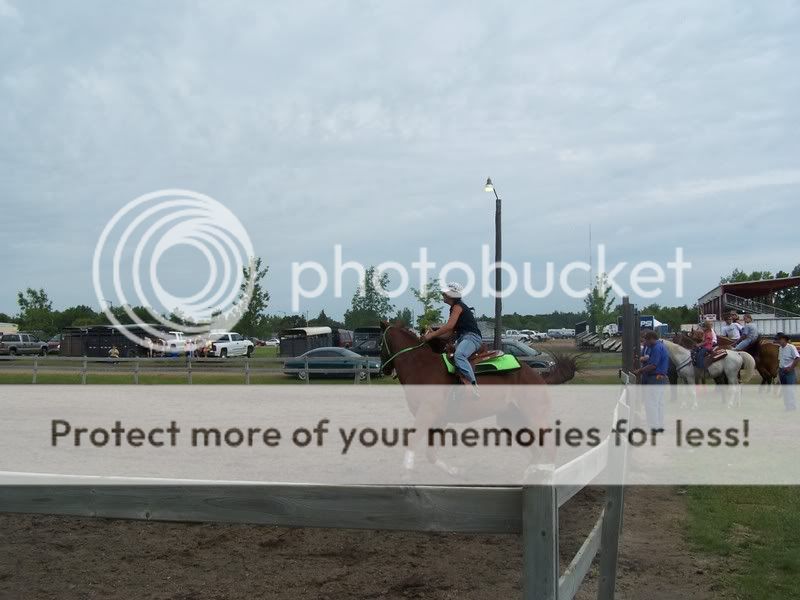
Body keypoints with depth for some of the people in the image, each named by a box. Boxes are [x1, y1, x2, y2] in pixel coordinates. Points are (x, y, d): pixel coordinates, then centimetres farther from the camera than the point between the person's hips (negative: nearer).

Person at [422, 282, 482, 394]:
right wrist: (433, 334, 9)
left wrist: (431, 335, -15)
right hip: (462, 338, 11)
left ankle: (473, 386, -45)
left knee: (458, 355, -36)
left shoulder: (458, 306, -6)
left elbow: (449, 326, -18)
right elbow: (449, 333, 21)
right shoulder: (454, 308, 24)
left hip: (471, 336, -11)